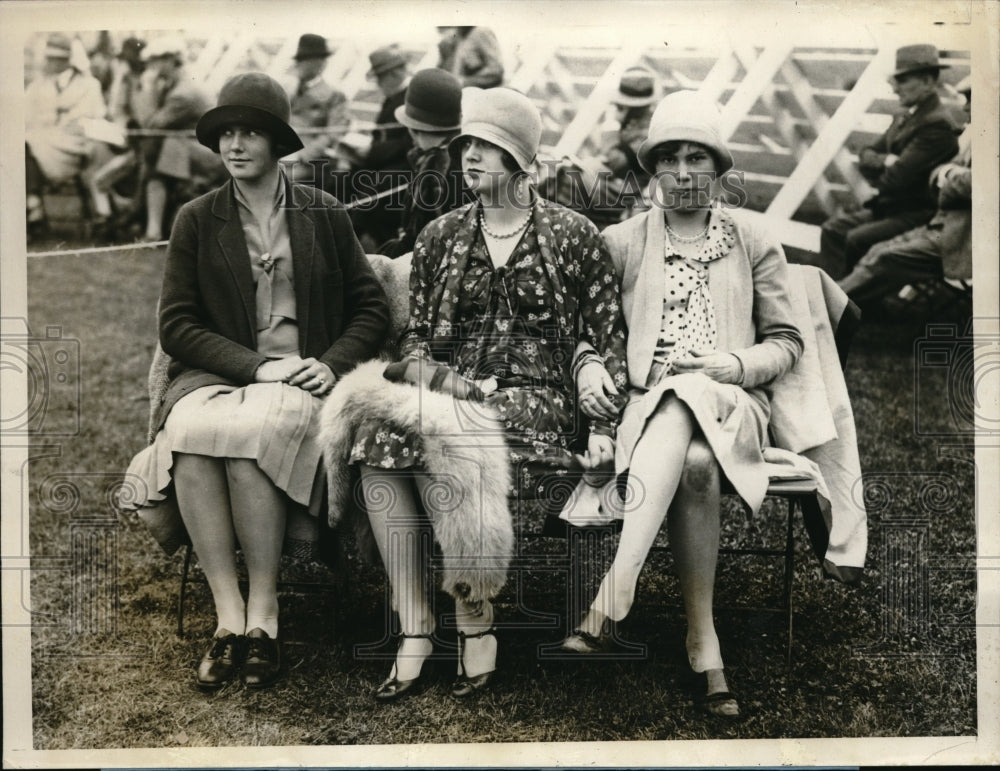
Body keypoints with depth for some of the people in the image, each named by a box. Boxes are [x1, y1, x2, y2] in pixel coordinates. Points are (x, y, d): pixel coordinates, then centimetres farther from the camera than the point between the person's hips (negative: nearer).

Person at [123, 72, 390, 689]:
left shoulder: (325, 215, 11)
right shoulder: (196, 221, 10)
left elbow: (372, 308, 12)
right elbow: (176, 325, 3)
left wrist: (332, 364, -7)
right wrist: (256, 366, -10)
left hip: (303, 379, -1)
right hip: (217, 376, 1)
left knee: (251, 429, -36)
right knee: (190, 430, -34)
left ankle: (263, 610, -25)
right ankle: (228, 615, -28)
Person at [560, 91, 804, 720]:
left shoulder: (756, 246, 16)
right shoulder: (620, 243, 15)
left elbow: (787, 341, 14)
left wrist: (738, 365, -6)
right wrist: (589, 367, -8)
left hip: (730, 405, 0)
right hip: (647, 403, 0)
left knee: (683, 404, -37)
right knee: (693, 463, -36)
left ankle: (611, 602, -41)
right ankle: (703, 644, -37)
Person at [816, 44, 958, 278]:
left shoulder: (937, 125, -18)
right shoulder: (904, 118, 14)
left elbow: (896, 178, -23)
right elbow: (865, 156, 12)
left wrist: (877, 179, -1)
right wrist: (885, 161, -11)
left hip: (917, 214, -9)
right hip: (887, 206, 9)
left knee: (858, 239, -26)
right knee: (833, 229, -6)